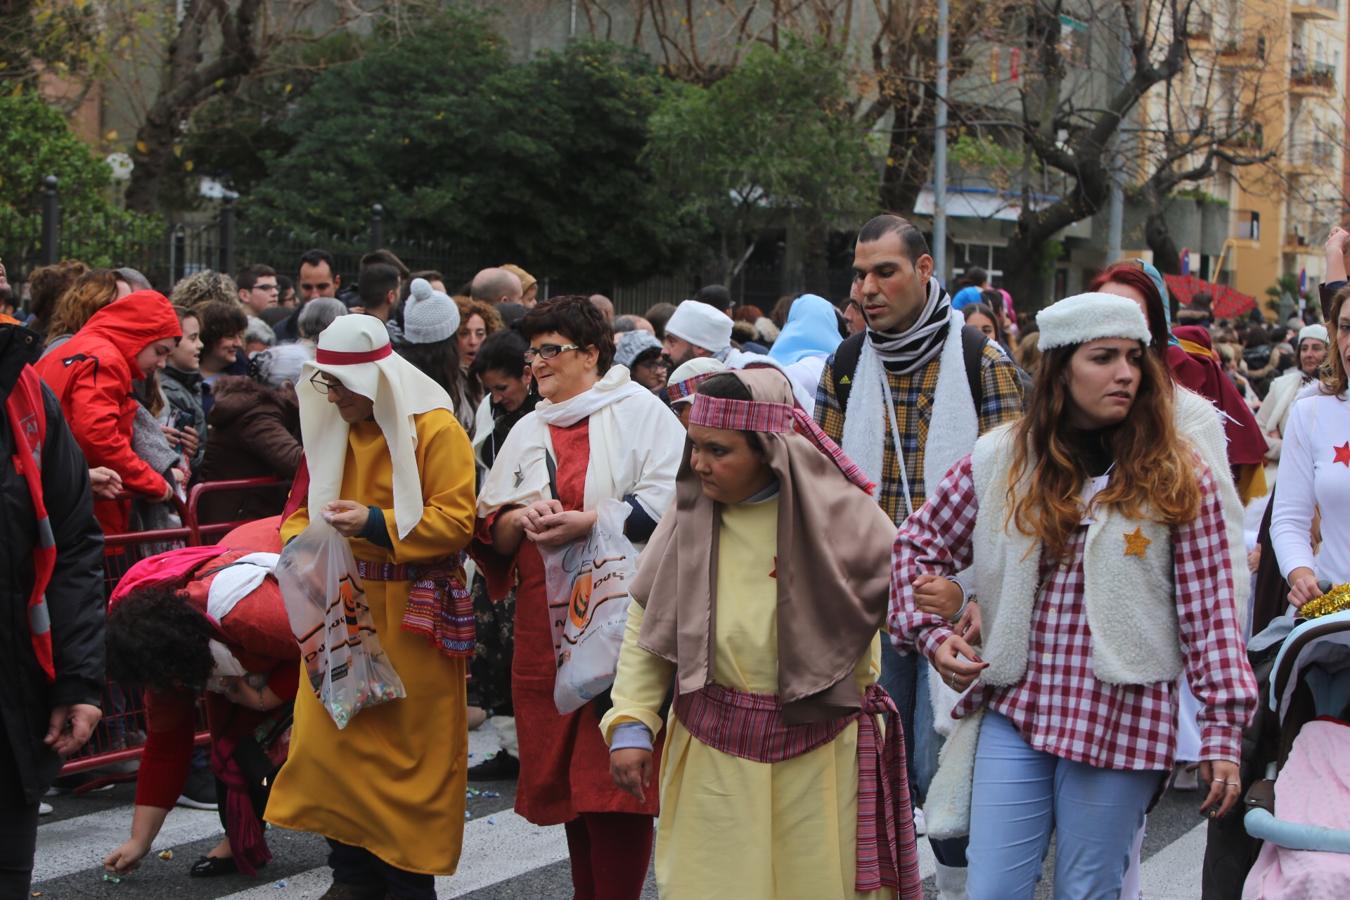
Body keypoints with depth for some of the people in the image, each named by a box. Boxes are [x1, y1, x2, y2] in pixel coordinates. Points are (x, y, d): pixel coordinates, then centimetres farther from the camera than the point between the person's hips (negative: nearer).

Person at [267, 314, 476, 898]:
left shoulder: (435, 430, -10)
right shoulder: (331, 430, 11)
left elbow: (456, 520, -15)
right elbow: (304, 508, 18)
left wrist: (377, 524, -24)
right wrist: (300, 539, -4)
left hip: (411, 614, -6)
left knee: (408, 739, -1)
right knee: (334, 730, 4)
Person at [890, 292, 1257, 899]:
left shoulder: (1177, 477, -2)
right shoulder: (1001, 459, 4)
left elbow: (1210, 610, -3)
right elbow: (916, 544, 14)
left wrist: (1223, 730, -8)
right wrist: (932, 632, 0)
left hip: (1123, 721, -2)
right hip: (1014, 711, 2)